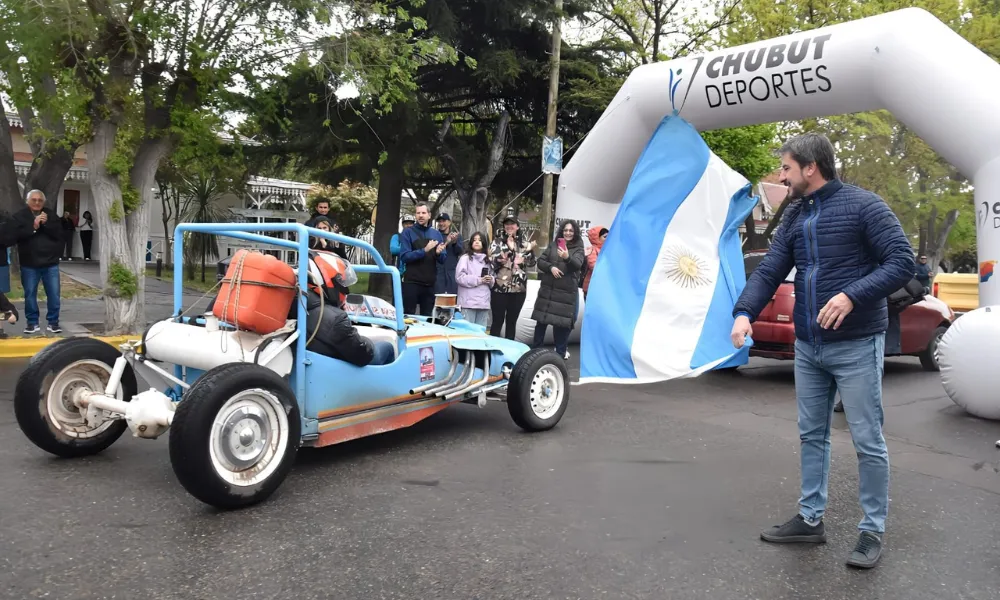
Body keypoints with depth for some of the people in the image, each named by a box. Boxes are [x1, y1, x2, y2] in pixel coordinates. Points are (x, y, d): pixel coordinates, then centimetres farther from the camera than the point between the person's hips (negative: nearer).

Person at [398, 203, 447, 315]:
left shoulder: (436, 234, 10)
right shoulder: (408, 232, -1)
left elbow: (443, 259, 10)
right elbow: (404, 256, -12)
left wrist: (438, 253, -12)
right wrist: (424, 250, -20)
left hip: (430, 283, 4)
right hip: (412, 282, -4)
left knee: (427, 317, 10)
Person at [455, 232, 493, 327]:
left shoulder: (487, 260, 16)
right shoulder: (465, 258, 0)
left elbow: (491, 277, 24)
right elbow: (460, 277, -10)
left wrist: (490, 280, -1)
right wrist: (479, 280, -12)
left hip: (484, 302, 5)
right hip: (469, 302, -5)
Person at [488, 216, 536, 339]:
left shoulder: (523, 243, 12)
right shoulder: (497, 241, 3)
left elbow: (531, 263, 9)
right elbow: (493, 260, -11)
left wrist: (530, 250, -8)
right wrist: (509, 248, -20)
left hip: (519, 289, 3)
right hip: (500, 288, -3)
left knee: (512, 322, 11)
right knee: (498, 321, -1)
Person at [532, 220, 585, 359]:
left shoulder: (578, 249, 0)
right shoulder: (554, 245, 9)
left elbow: (577, 265, -17)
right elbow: (540, 261, 7)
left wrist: (567, 257, -38)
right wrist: (551, 267, -13)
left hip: (566, 291, -3)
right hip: (547, 289, 3)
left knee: (562, 322, -2)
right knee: (541, 320, 7)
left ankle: (560, 352, 11)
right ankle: (537, 349, 20)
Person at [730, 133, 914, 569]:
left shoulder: (862, 205, -9)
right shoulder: (794, 216, 10)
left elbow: (902, 263, -13)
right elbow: (770, 270, 3)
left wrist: (852, 295, -27)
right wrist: (744, 312, -14)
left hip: (856, 345, -6)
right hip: (807, 346, 7)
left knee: (867, 441, 3)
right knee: (811, 435, 14)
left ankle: (873, 530, 17)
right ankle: (810, 519, 26)